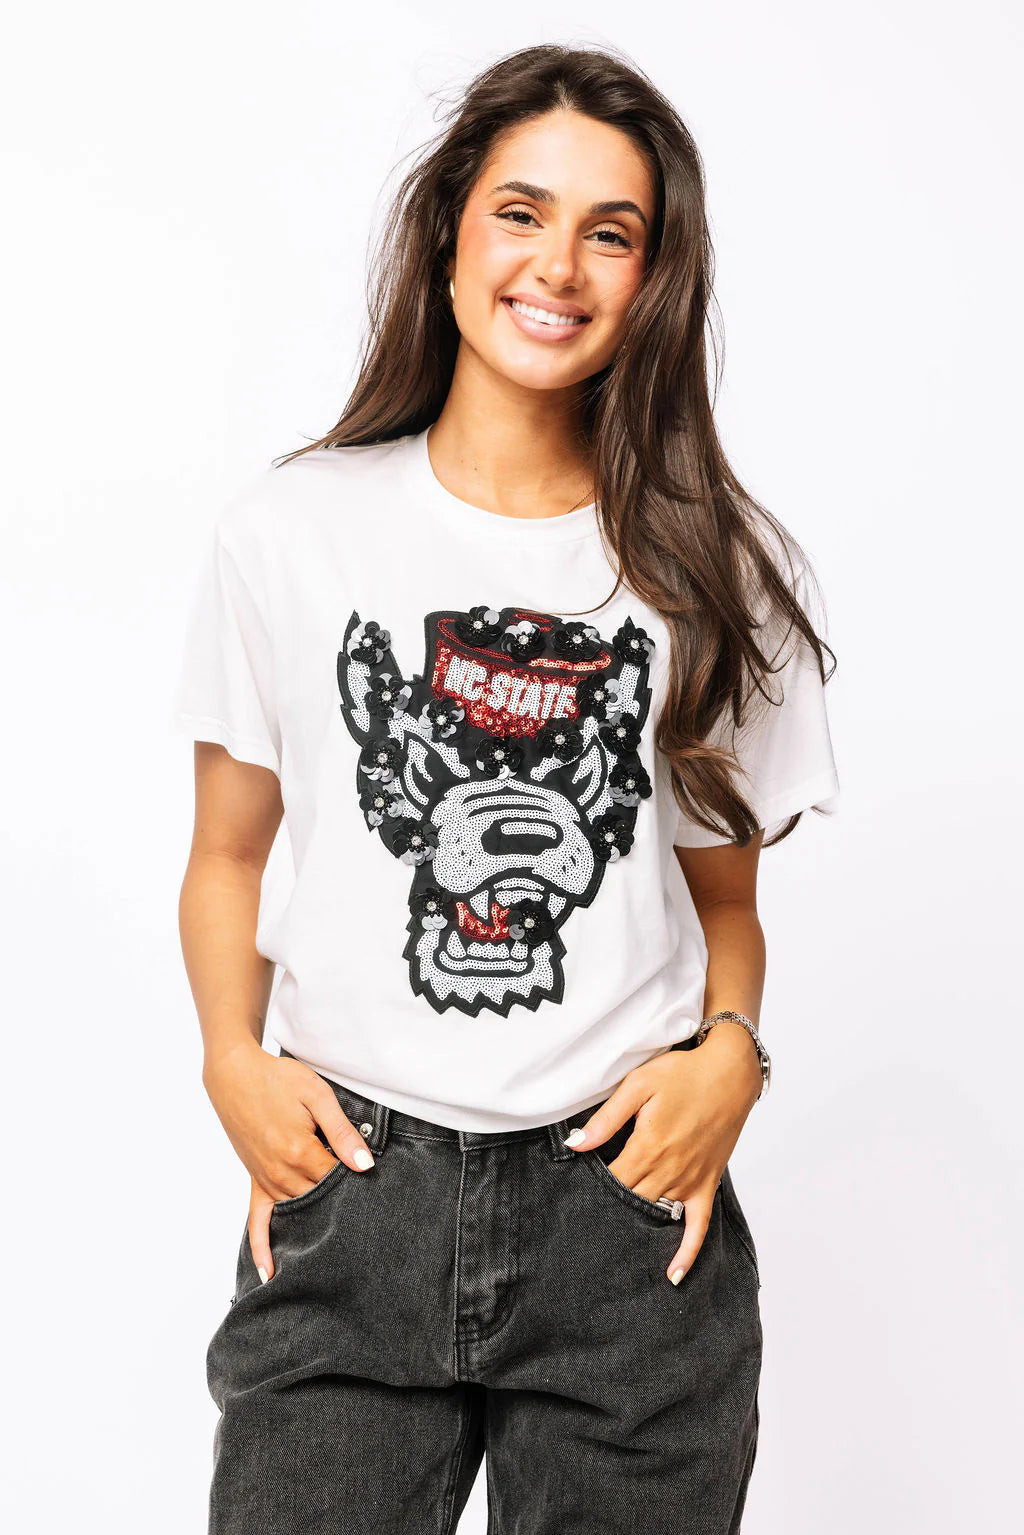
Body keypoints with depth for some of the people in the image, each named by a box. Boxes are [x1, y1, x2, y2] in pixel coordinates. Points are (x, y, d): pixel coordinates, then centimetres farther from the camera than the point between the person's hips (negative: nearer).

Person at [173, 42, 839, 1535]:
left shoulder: (728, 571, 3)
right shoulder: (289, 531, 1)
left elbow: (723, 892, 10)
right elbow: (230, 853, 9)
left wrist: (730, 1050, -8)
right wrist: (233, 1061, -6)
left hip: (633, 1205, 1)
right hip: (345, 1194, 0)